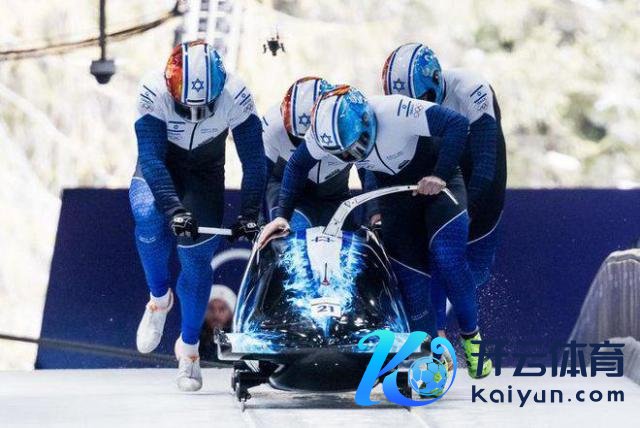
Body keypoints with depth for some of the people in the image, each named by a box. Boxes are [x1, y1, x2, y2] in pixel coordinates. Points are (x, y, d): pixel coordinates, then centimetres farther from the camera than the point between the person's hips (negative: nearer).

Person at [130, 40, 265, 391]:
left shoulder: (235, 97, -27)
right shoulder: (153, 93, -32)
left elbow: (254, 161, -17)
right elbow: (151, 159, -34)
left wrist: (249, 213, -23)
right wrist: (174, 209, -45)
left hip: (204, 177, 1)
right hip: (158, 173, -1)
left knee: (196, 254, -11)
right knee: (150, 218, -33)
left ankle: (189, 346, 8)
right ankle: (160, 297, -8)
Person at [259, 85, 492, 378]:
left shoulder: (395, 112, -37)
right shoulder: (325, 131, -22)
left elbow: (458, 124, -32)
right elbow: (296, 165, -2)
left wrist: (441, 175, -35)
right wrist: (282, 214, -9)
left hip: (436, 178, -4)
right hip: (394, 187, 4)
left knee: (448, 257, -21)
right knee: (409, 272, -5)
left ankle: (471, 336, -1)